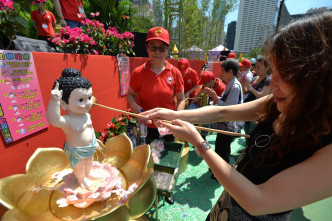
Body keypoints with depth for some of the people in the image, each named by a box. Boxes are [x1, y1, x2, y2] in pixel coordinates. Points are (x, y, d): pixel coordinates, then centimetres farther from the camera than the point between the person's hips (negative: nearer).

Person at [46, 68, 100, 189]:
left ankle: (89, 172, 63)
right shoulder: (68, 121, -35)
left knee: (89, 161, 33)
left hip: (90, 147, 6)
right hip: (77, 152, -6)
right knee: (79, 167, 24)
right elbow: (53, 120, -57)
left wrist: (95, 141, 13)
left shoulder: (86, 115, -13)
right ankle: (82, 179, 53)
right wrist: (54, 100, -67)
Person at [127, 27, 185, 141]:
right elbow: (130, 94, 6)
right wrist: (134, 104, -15)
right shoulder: (138, 73, -7)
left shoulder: (175, 73, -6)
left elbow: (181, 99, 1)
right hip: (145, 127, 0)